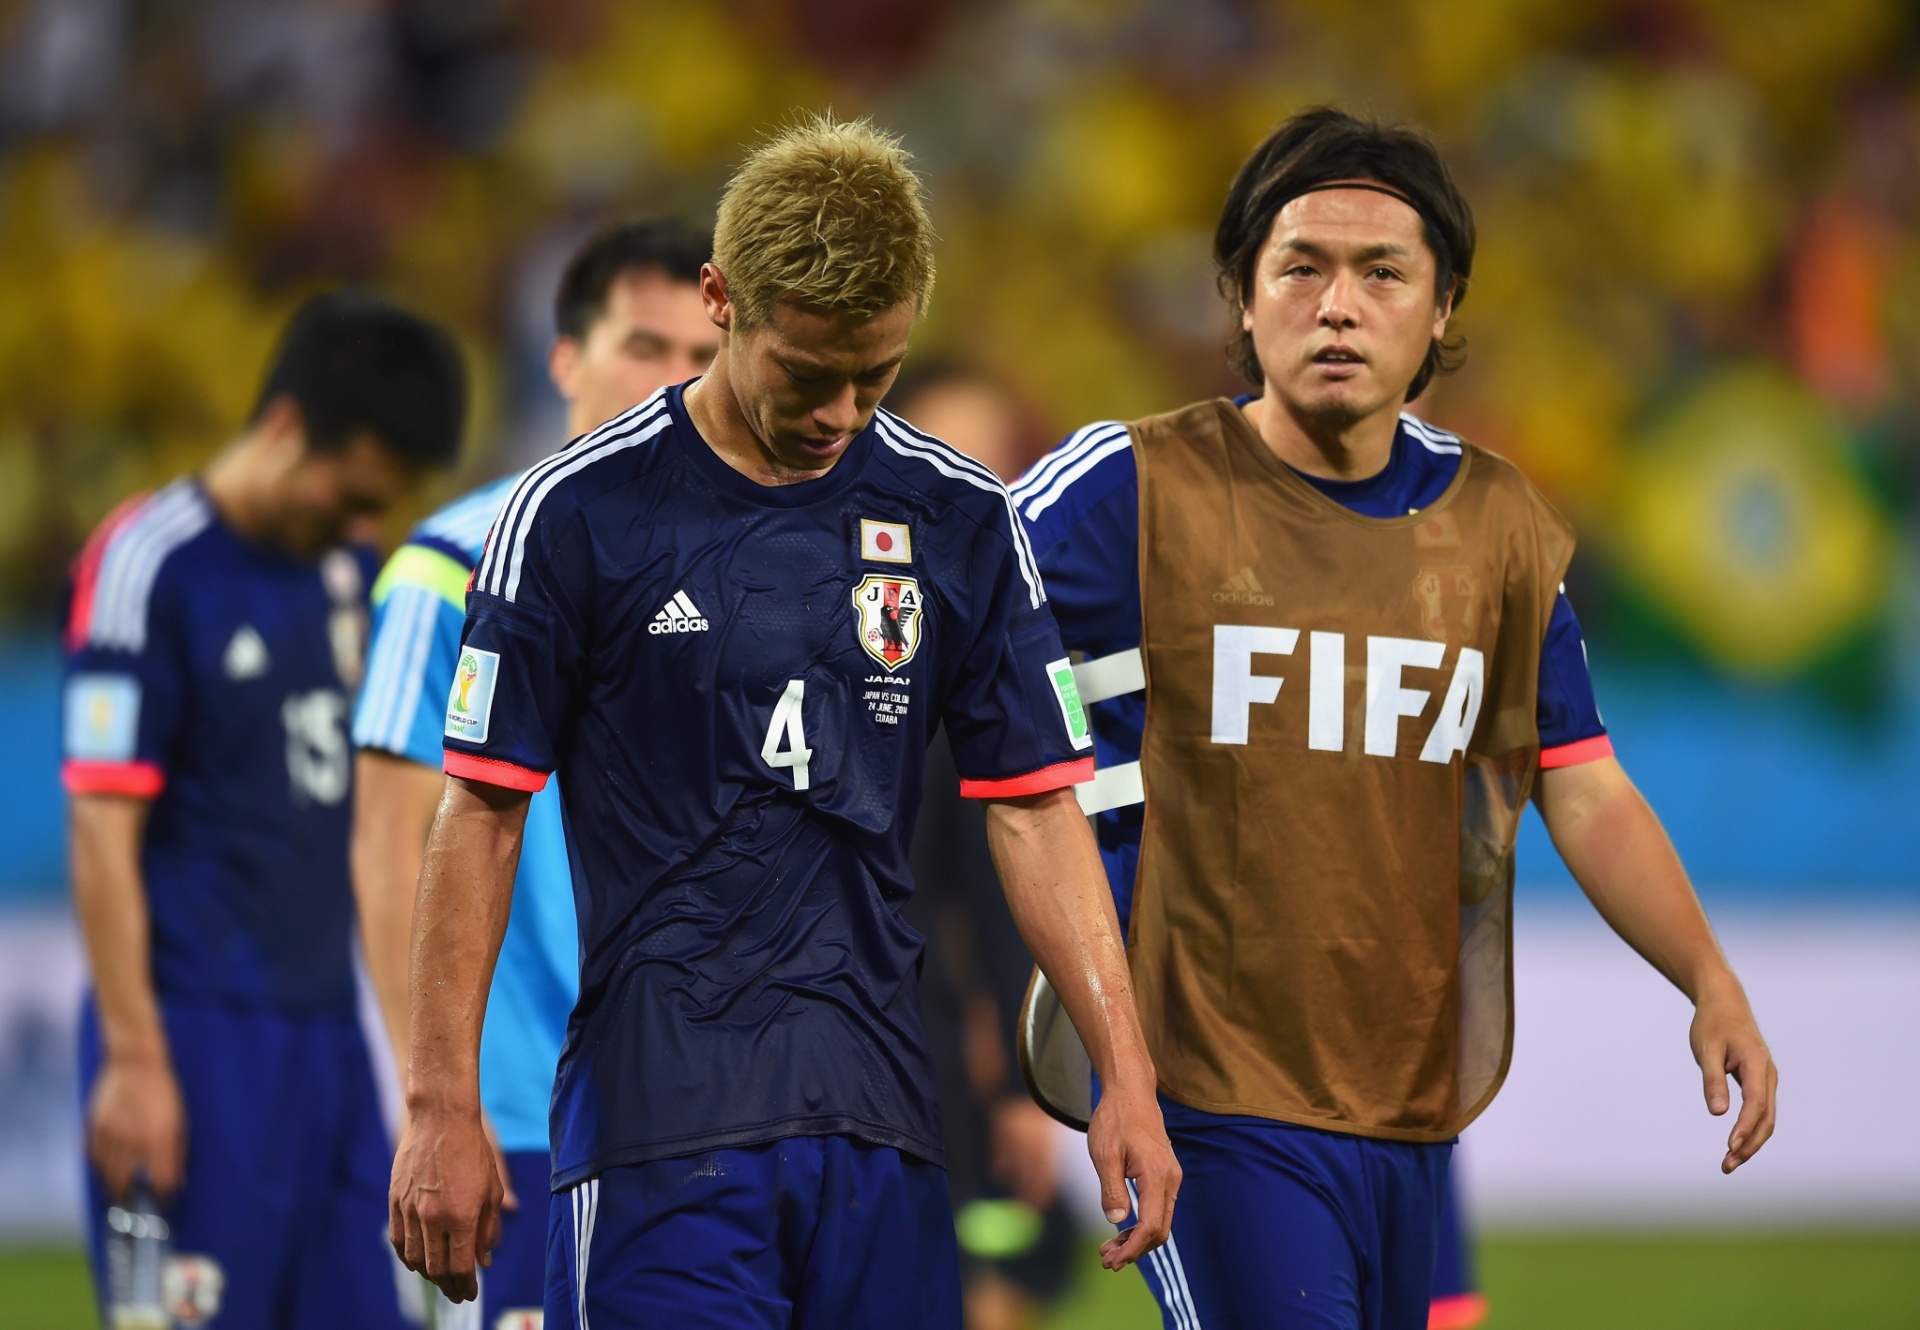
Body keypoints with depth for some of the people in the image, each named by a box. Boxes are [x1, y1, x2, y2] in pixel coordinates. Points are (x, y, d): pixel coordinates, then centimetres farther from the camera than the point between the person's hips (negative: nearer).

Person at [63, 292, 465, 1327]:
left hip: (327, 1030, 7)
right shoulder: (146, 564, -9)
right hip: (199, 1036, -7)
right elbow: (103, 832, -12)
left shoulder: (347, 571, 13)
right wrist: (134, 1059, -17)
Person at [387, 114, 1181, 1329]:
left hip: (879, 1115, 4)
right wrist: (444, 1109, -4)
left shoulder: (962, 520, 7)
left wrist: (1126, 1076, 2)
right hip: (659, 1120, -4)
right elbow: (484, 811, 0)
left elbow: (1033, 808, 10)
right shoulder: (581, 511, -3)